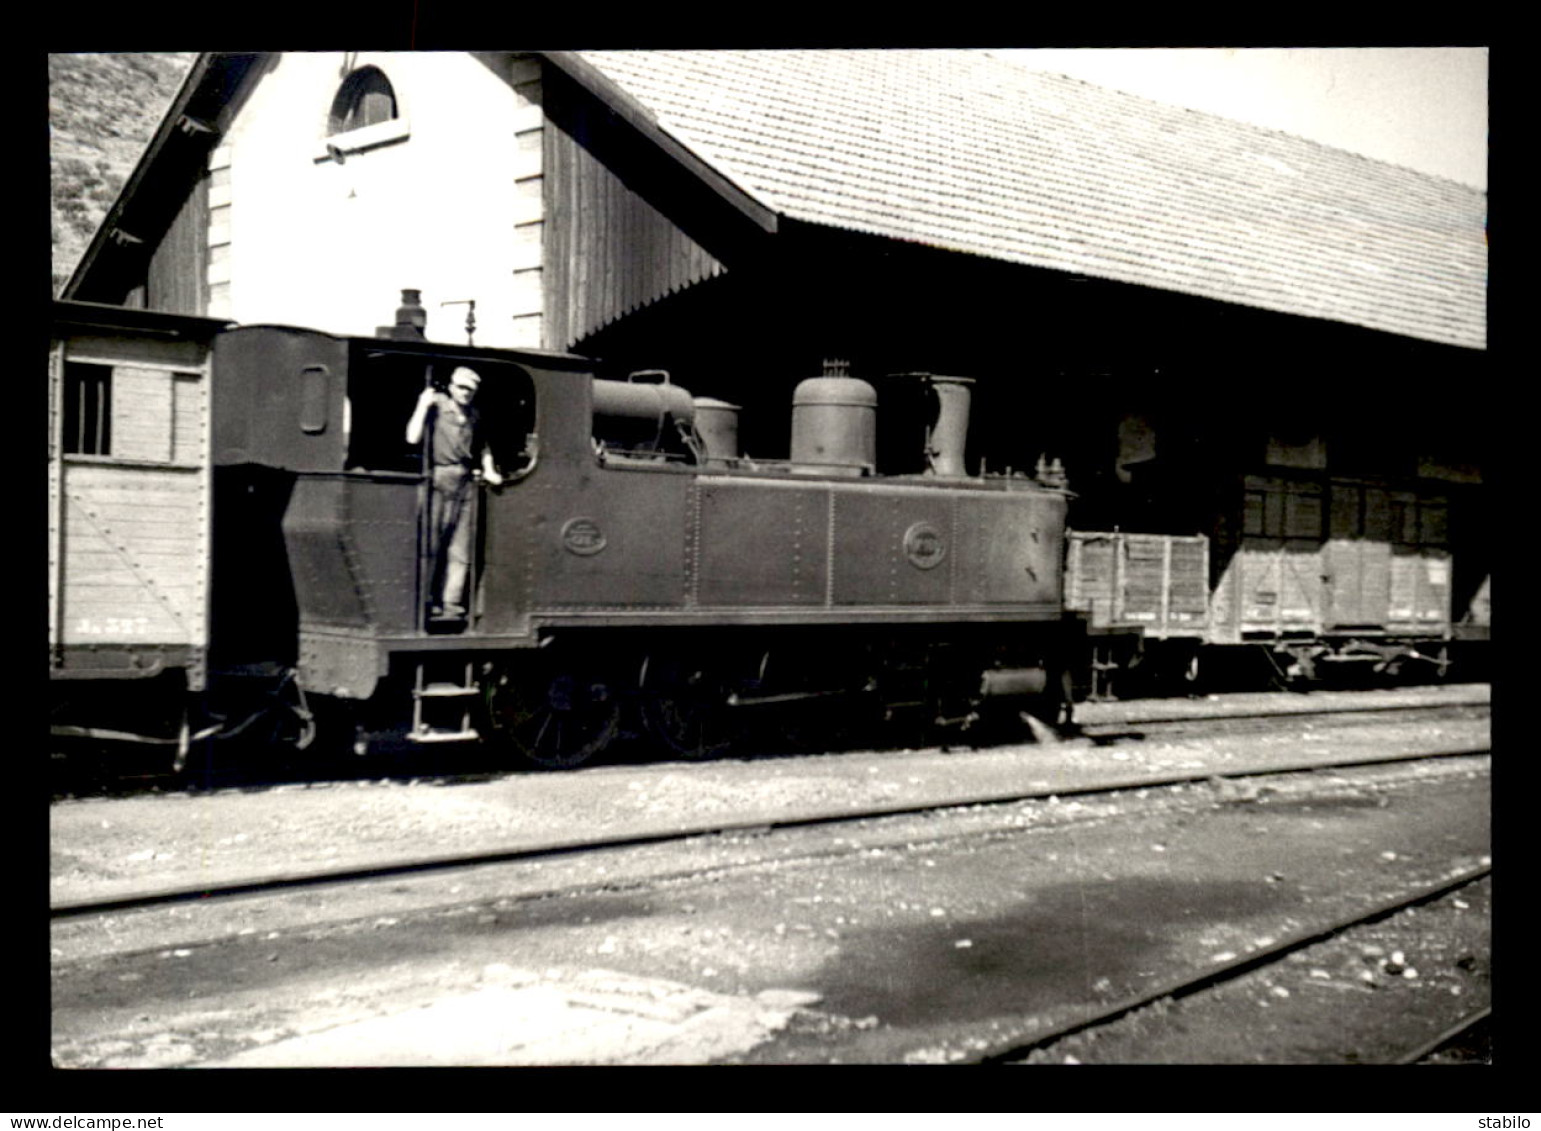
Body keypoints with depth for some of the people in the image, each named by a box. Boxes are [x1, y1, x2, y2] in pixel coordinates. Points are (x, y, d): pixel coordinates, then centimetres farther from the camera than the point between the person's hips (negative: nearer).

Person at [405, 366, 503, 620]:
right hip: (440, 481, -5)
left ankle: (451, 604, 4)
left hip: (466, 484, 5)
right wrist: (423, 405, -13)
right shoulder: (437, 405, -3)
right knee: (432, 544, -1)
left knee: (460, 549, 2)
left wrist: (489, 471, 15)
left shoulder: (474, 416, 13)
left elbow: (482, 446, 28)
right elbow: (413, 438, -13)